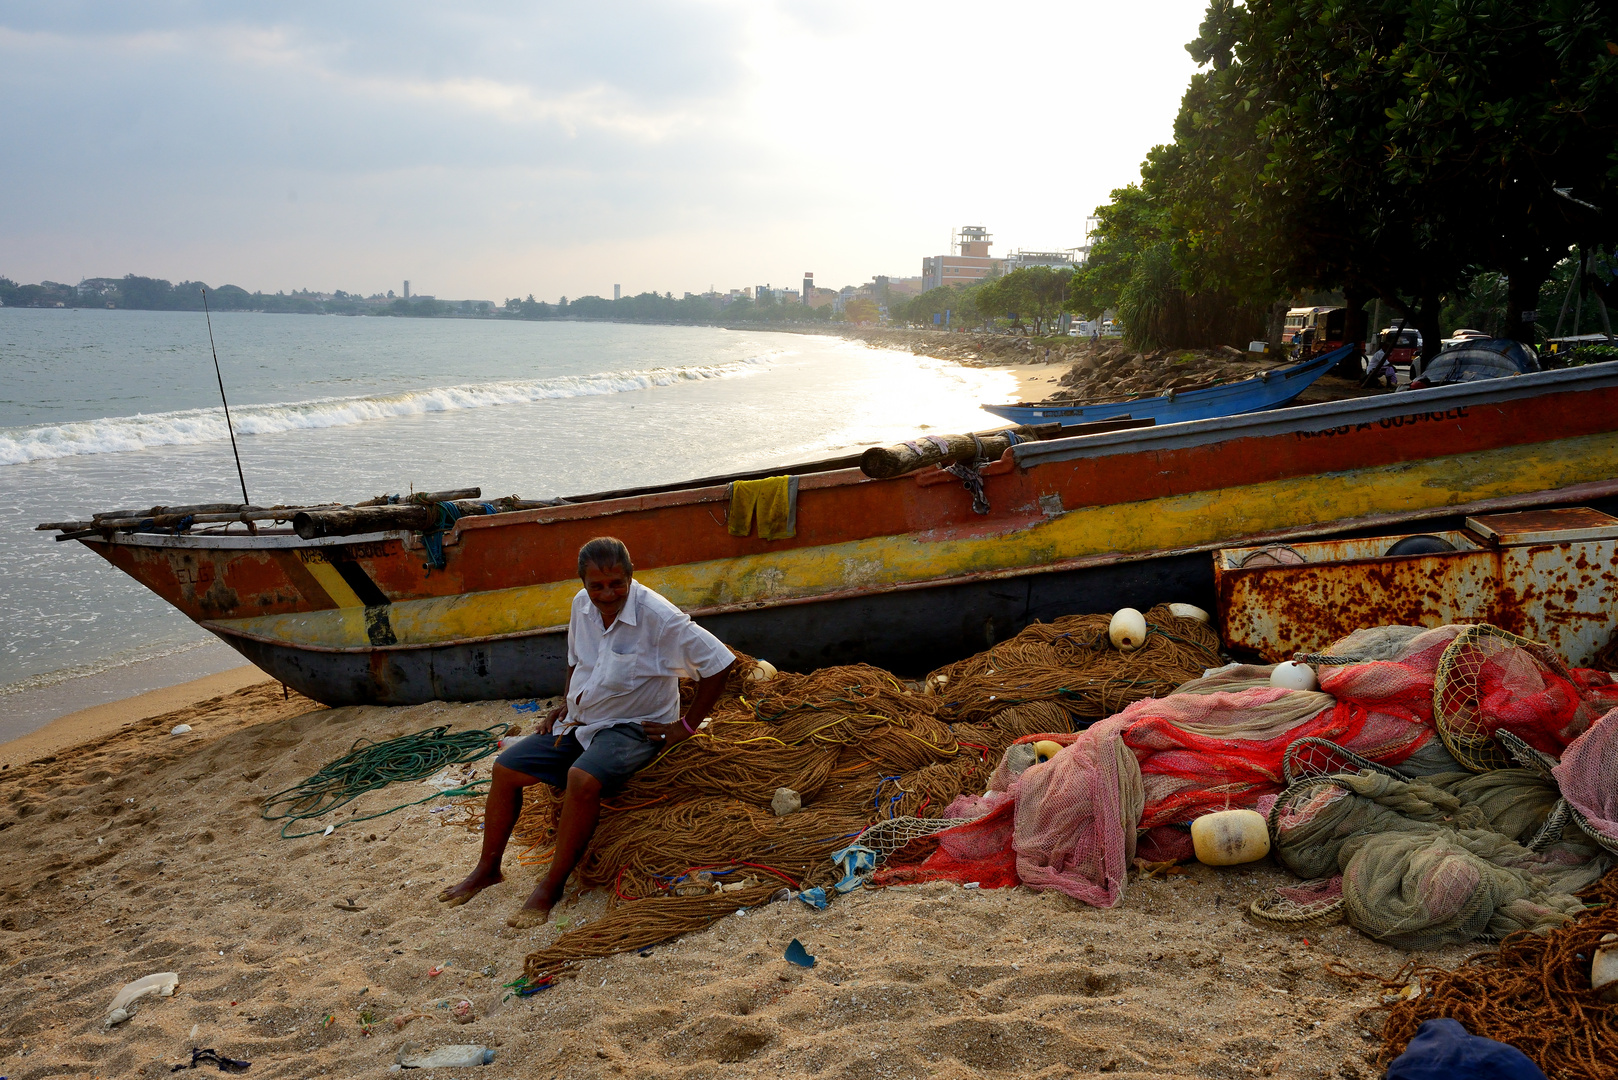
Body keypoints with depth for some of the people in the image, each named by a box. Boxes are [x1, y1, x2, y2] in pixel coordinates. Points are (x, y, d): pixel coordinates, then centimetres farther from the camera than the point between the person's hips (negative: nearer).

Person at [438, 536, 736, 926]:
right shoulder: (582, 605, -1)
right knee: (506, 767, -1)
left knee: (582, 778, -34)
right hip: (580, 721, 7)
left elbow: (719, 663, -22)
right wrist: (566, 703, 8)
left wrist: (686, 727, -17)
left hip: (633, 729, -7)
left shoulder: (657, 616, -22)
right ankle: (488, 868, 18)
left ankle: (552, 885, -17)